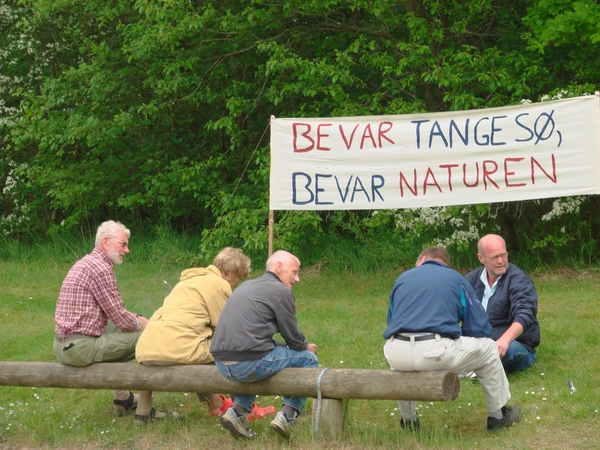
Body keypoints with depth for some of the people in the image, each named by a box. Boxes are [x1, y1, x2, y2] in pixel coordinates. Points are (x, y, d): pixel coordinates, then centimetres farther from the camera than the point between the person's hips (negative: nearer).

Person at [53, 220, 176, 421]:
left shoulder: (87, 262, 17)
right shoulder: (100, 268, -15)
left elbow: (114, 310, 26)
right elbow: (122, 319, -15)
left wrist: (138, 318, 15)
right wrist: (143, 325, 4)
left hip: (62, 343, 11)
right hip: (80, 347, -11)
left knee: (119, 332, 33)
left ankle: (123, 399, 37)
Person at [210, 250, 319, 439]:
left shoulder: (246, 286, 22)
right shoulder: (281, 291, -2)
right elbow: (293, 338, 1)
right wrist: (307, 347, 25)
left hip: (221, 364, 8)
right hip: (249, 363, -8)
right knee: (308, 359, 9)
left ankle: (238, 410, 21)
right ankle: (287, 415, 4)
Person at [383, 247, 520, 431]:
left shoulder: (402, 278, 26)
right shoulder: (456, 278, 19)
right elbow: (480, 328, 14)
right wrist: (457, 338, 34)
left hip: (396, 354, 3)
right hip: (436, 353, -3)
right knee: (487, 348, 25)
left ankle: (409, 421, 45)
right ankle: (498, 415, 35)